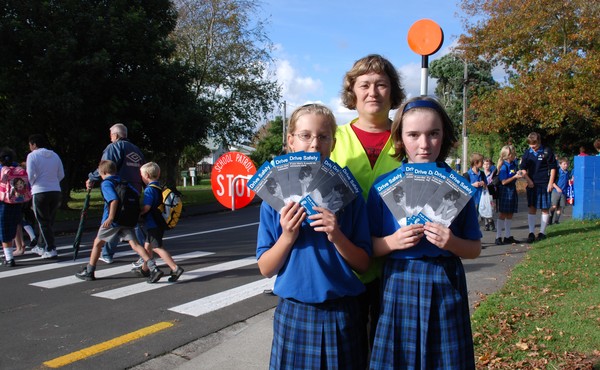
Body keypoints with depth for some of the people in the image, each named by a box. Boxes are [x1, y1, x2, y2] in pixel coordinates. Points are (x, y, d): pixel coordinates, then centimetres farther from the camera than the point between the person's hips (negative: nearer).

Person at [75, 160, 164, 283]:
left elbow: (114, 200, -21)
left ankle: (89, 272, 25)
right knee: (135, 244, -1)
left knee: (97, 243, 14)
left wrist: (110, 217, -22)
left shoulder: (105, 183, -5)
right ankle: (153, 268, -16)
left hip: (113, 220, -5)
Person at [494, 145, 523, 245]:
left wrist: (519, 174, 2)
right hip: (504, 191, -8)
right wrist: (515, 177, -21)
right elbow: (503, 182, -17)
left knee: (510, 214, 12)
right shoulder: (504, 166, -15)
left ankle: (507, 236, 21)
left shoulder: (514, 164, 7)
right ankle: (498, 237, 1)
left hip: (512, 190, 8)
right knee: (502, 214, -4)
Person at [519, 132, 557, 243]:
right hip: (532, 184, 3)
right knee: (532, 208, 2)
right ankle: (531, 233, 5)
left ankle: (542, 232, 14)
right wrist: (528, 180, -3)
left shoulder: (547, 151, -4)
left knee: (545, 209, 4)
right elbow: (523, 168, 9)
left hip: (544, 184, -3)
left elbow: (553, 168, -1)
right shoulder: (527, 153, 5)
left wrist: (550, 183, -6)